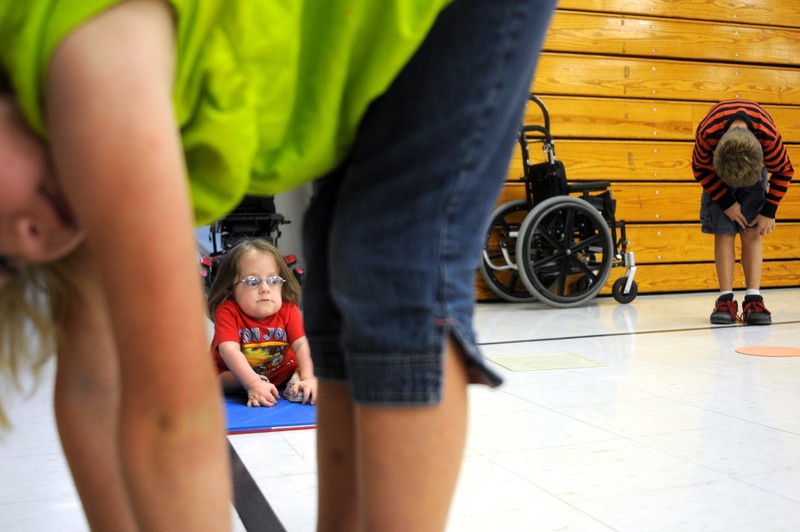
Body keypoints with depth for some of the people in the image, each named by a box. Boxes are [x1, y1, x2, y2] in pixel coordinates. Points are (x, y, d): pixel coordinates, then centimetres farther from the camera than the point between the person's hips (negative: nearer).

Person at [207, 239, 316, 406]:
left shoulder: (288, 310, -17)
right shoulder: (228, 311, -26)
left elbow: (302, 345, -27)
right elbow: (230, 350, -39)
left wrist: (308, 378, -44)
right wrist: (254, 384, -51)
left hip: (282, 371, 2)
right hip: (233, 375, -1)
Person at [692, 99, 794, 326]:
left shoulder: (769, 136, -38)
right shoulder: (707, 133, -39)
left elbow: (784, 171, -17)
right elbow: (701, 169, -17)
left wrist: (769, 212, -16)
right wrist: (726, 203, -17)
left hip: (756, 162, 0)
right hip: (716, 166, 0)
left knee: (751, 231, -9)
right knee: (724, 231, -10)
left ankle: (753, 299, -12)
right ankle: (726, 299, -12)